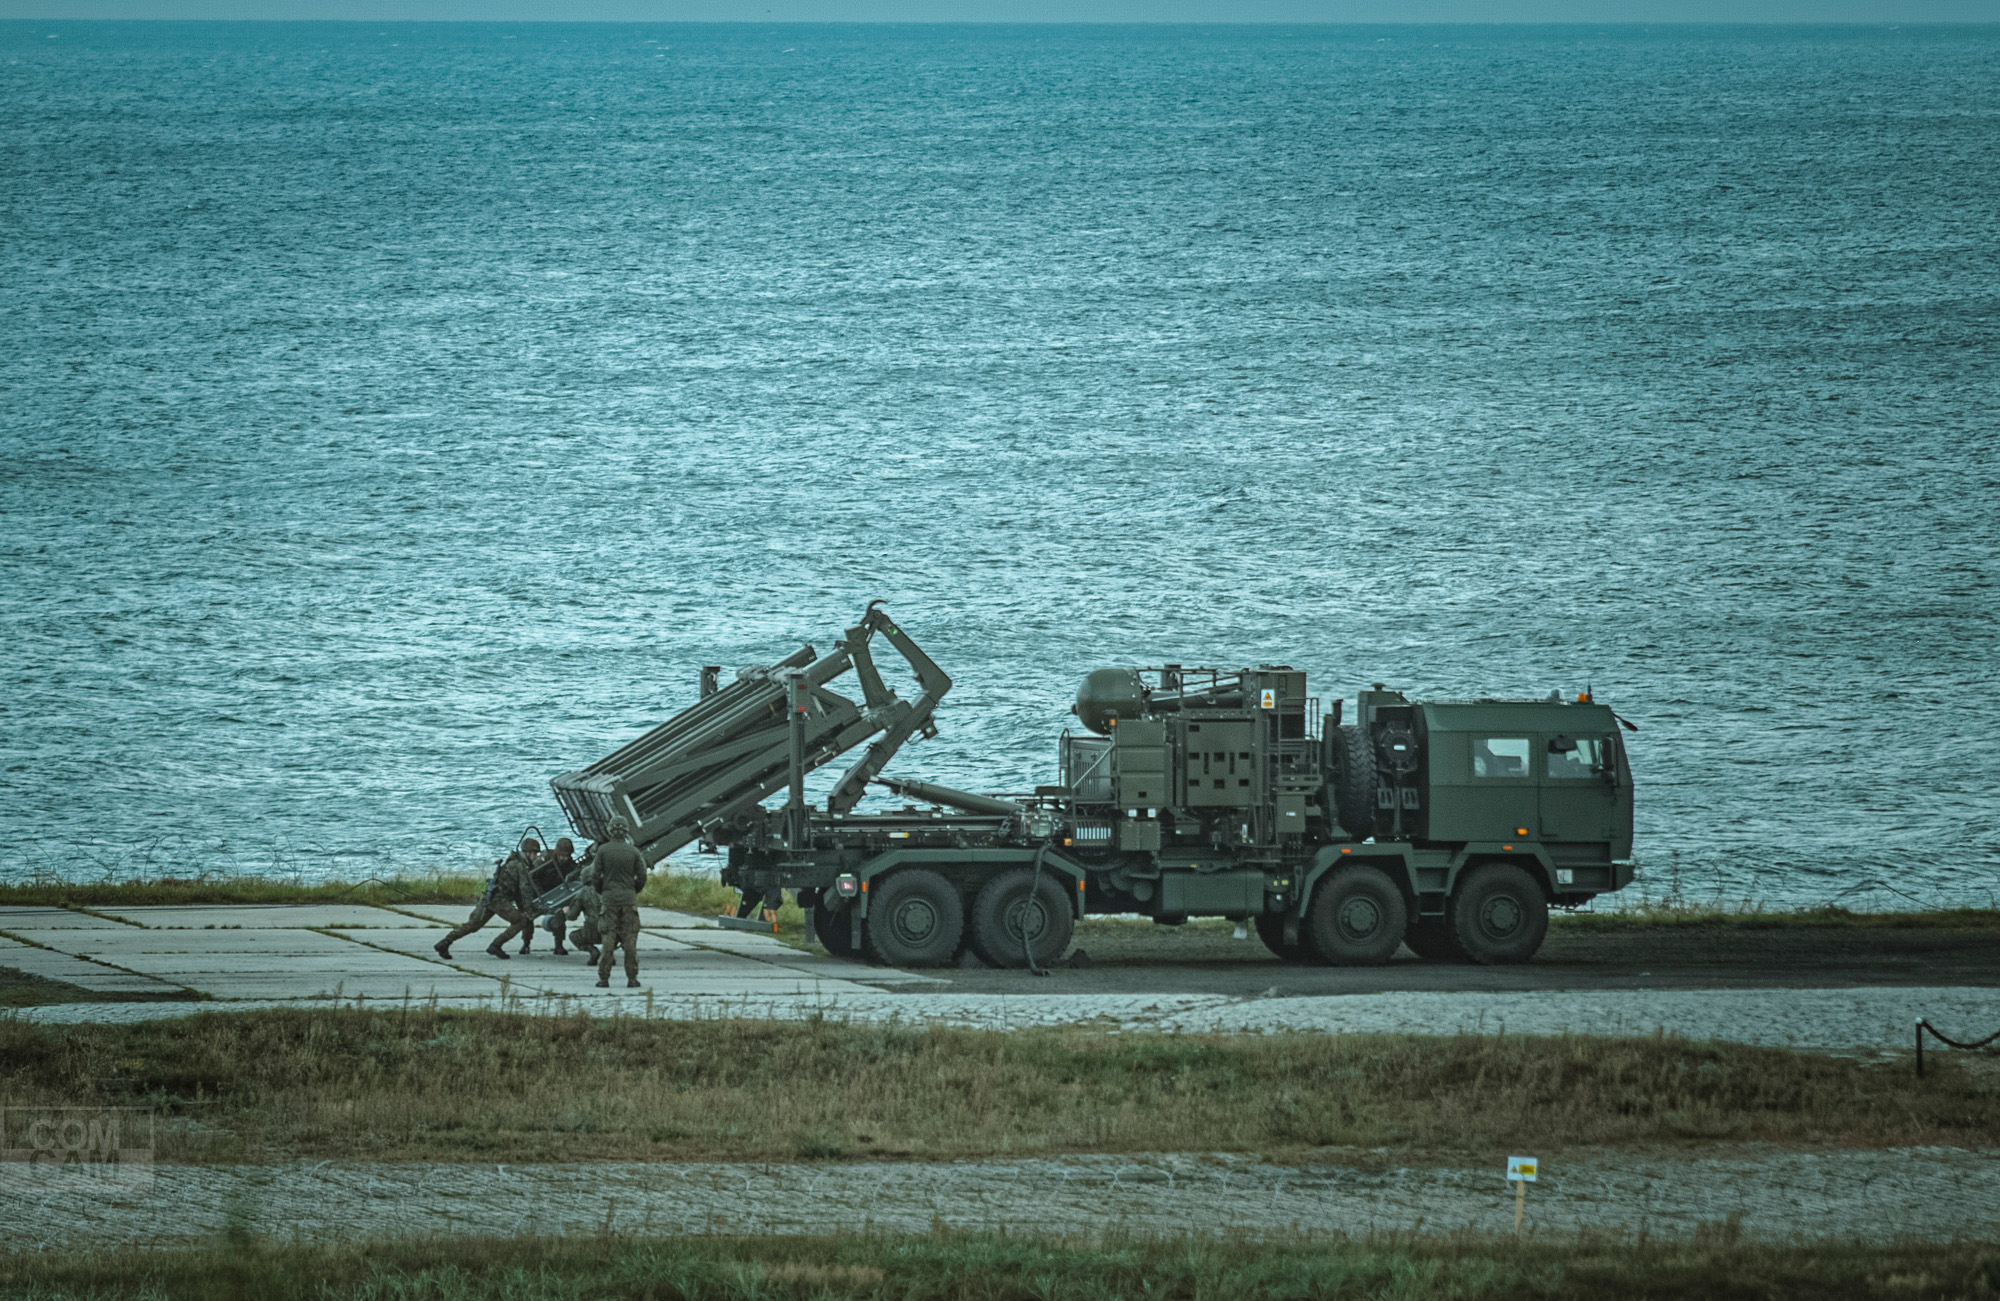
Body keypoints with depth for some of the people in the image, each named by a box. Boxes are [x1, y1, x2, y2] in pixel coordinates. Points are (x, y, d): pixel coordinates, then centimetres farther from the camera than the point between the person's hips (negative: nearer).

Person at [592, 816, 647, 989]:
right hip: (629, 898, 1)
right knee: (630, 938, 3)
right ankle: (632, 978, 3)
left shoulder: (603, 850, -3)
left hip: (609, 897, -1)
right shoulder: (633, 852, 0)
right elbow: (642, 877, 2)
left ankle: (604, 978, -2)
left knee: (608, 937, 1)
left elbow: (596, 876, -2)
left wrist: (600, 892, 16)